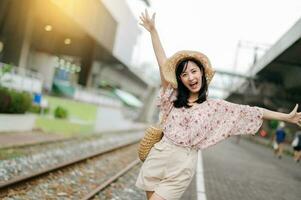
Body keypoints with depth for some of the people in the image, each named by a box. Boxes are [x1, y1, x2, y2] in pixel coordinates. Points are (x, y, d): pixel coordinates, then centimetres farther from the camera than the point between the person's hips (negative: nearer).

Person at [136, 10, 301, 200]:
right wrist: (153, 30, 1)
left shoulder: (214, 106, 2)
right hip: (158, 156, 3)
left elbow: (248, 111, 2)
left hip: (181, 167, -2)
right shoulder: (174, 97, 6)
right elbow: (162, 63, 3)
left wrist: (285, 116, 2)